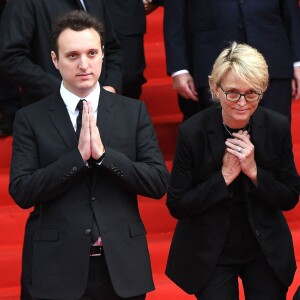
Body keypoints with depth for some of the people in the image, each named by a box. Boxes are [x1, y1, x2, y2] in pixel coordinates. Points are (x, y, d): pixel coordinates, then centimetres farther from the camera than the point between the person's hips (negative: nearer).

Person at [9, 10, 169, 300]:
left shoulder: (133, 112, 3)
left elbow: (158, 183, -3)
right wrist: (78, 156, -16)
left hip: (122, 265, 2)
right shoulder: (31, 119, 0)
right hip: (61, 268, -1)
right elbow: (21, 192, -8)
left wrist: (103, 153, -15)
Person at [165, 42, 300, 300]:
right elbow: (176, 205, -13)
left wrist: (253, 171, -21)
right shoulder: (193, 132, -17)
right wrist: (224, 176, -23)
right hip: (210, 255, -2)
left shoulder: (277, 127, -11)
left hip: (267, 251, 2)